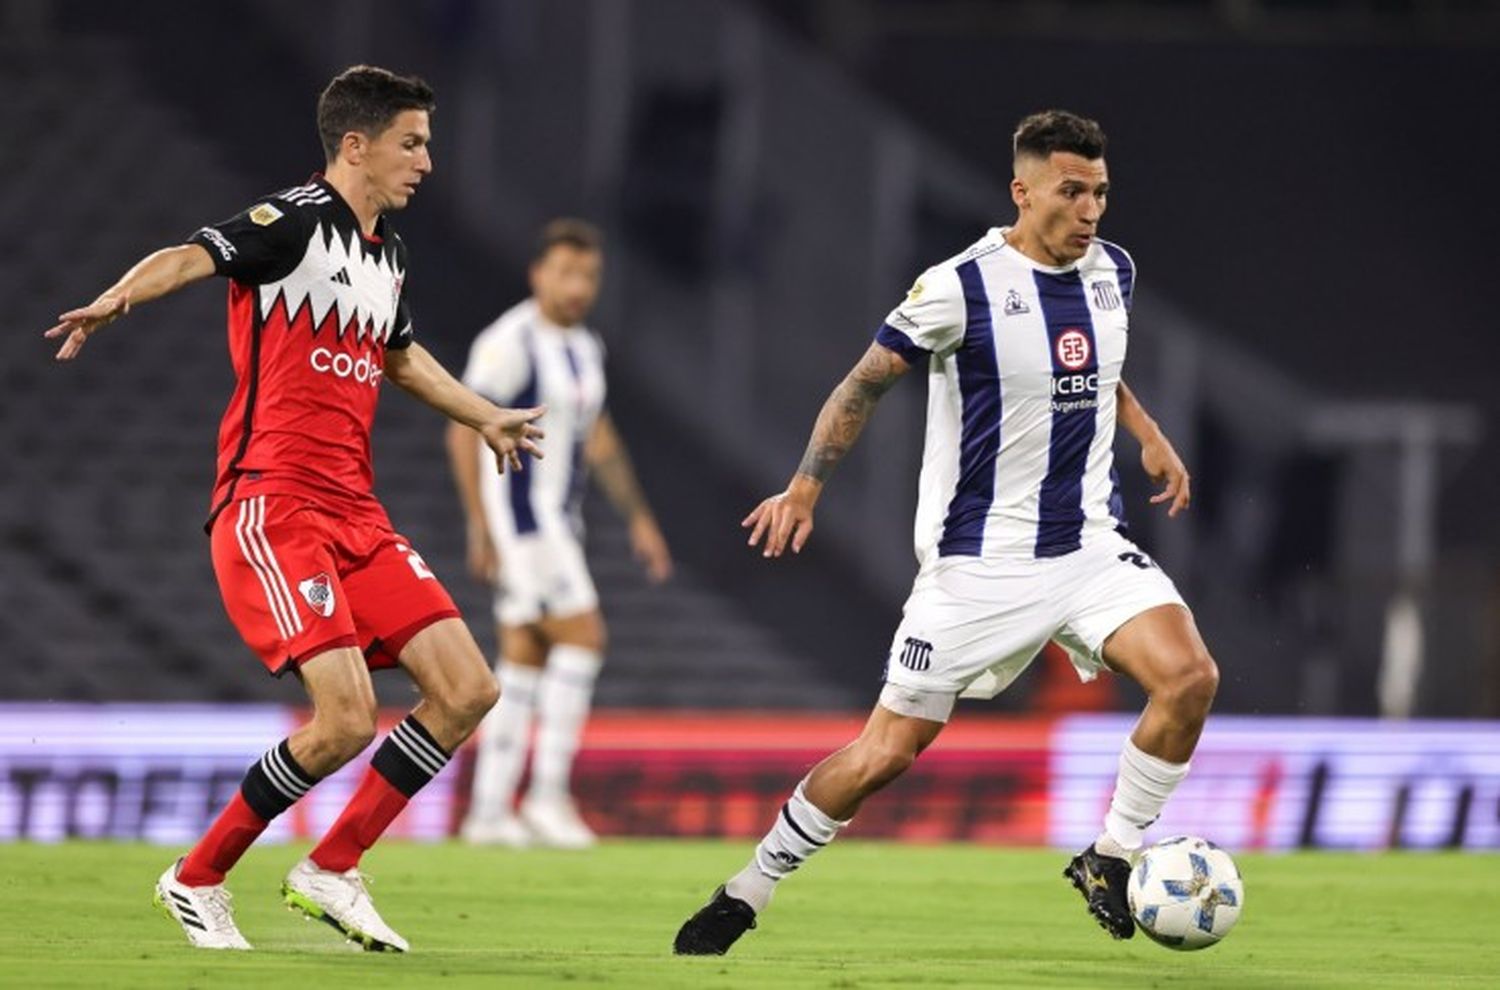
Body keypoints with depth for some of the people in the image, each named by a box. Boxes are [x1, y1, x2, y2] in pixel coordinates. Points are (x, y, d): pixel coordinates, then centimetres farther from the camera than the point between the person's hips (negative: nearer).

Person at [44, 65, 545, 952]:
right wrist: (117, 300, -46)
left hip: (355, 513, 9)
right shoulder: (296, 220, -8)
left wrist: (486, 417, 47)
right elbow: (192, 257, -26)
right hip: (272, 506, -9)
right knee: (347, 718, -19)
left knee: (468, 689, 0)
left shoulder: (389, 254, 17)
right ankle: (198, 880, 1)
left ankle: (331, 870, 12)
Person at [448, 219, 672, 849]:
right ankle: (549, 793, -12)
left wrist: (639, 518, 20)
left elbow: (599, 439, 23)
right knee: (582, 637, -14)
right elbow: (463, 432, -17)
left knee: (525, 663, 7)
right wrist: (480, 530, -21)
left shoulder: (584, 348, 13)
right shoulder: (510, 342, -15)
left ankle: (490, 811, 9)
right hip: (514, 509, -9)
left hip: (557, 518, 9)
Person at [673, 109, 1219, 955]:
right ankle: (747, 894, 16)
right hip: (979, 560, -4)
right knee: (887, 751, -2)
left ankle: (1110, 861, -3)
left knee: (1190, 676, -20)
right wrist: (805, 486, -10)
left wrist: (1148, 434, 14)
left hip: (1088, 548, 4)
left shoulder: (1112, 273, 4)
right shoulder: (962, 287, -13)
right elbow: (867, 383, -4)